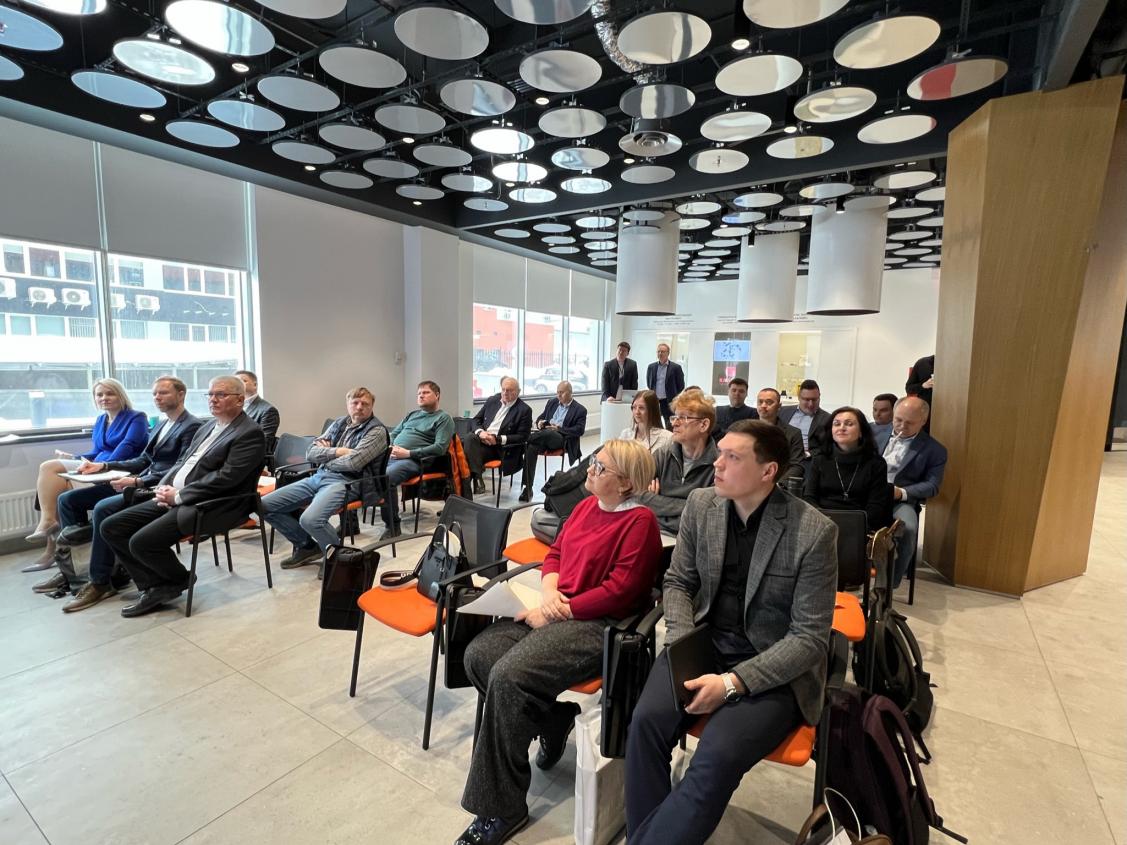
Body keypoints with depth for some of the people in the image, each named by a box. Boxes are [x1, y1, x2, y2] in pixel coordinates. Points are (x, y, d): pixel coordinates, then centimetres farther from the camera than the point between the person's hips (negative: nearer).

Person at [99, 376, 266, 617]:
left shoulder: (250, 433, -13)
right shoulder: (208, 426, 17)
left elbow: (225, 478, -20)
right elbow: (182, 461, 20)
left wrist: (178, 496, -15)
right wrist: (164, 486, 0)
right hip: (174, 497, 10)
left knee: (141, 542, -21)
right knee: (111, 527, 3)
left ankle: (179, 580, 9)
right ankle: (156, 586, 7)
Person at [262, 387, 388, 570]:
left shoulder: (377, 430, -5)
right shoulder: (339, 423, 16)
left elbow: (352, 463, -18)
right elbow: (311, 453, 9)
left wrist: (325, 454, 0)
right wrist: (337, 451, -7)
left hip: (346, 482, -8)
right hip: (318, 477, 8)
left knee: (310, 519, -33)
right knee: (265, 505, 0)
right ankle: (306, 546, 15)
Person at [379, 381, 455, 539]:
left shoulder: (443, 418, 4)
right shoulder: (412, 414, 26)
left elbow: (440, 448, -9)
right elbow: (393, 434, 27)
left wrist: (408, 453, -14)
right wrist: (389, 447, 3)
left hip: (413, 461, -6)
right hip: (390, 456, 7)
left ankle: (392, 525, -19)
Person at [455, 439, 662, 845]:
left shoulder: (639, 520, -12)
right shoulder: (586, 505, 12)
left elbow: (620, 590, -18)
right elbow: (555, 552, 16)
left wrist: (559, 609, -16)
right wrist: (549, 592, -5)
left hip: (596, 624, -8)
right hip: (554, 610, 9)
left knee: (509, 677, -25)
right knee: (478, 653, -9)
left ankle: (502, 811, -5)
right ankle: (553, 720, 9)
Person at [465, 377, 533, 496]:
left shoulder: (524, 410, -2)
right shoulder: (492, 400, 13)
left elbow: (522, 437, -7)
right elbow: (476, 420, 17)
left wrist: (498, 439, -17)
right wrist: (480, 432, -8)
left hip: (502, 448, -5)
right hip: (482, 439, 5)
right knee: (470, 439, -30)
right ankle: (476, 477, -32)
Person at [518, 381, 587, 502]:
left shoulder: (580, 410, 7)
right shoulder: (552, 403, 23)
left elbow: (579, 430, -4)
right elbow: (540, 417, 26)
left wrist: (559, 429, -14)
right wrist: (539, 422, -1)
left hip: (561, 439, -4)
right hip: (544, 436, 4)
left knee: (548, 432, -41)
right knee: (531, 448, -30)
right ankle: (527, 488, -32)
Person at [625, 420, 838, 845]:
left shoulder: (814, 532, -16)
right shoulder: (701, 503, -3)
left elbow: (809, 638, -13)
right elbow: (677, 582, 7)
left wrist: (733, 682, -22)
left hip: (774, 669, -3)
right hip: (704, 646, 4)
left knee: (718, 755, -26)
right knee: (647, 720, -21)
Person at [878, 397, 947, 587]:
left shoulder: (934, 449, 8)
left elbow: (932, 485, 2)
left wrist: (902, 492, -16)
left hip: (902, 500, -1)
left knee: (908, 529, -33)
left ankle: (888, 584, -15)